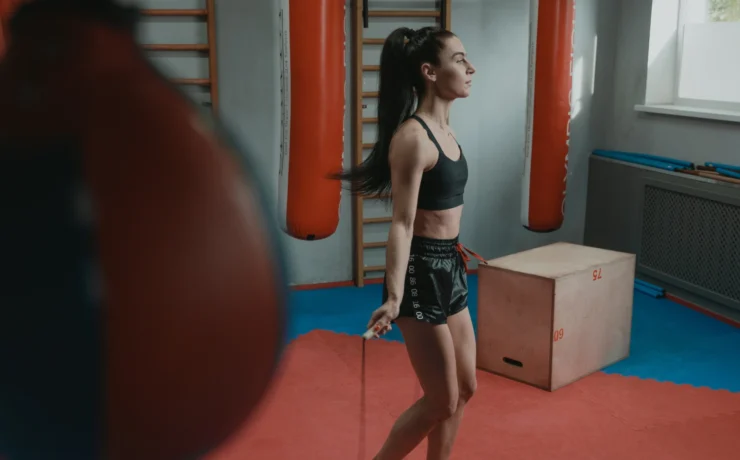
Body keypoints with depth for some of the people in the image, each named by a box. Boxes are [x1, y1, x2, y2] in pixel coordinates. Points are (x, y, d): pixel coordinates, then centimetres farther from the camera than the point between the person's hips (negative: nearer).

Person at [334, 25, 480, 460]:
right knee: (442, 401, 1)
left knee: (464, 389, 17)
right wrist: (394, 297, -30)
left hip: (448, 269, 9)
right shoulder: (413, 137, -19)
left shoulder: (443, 129, 9)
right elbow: (403, 222, -23)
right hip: (422, 273, -9)